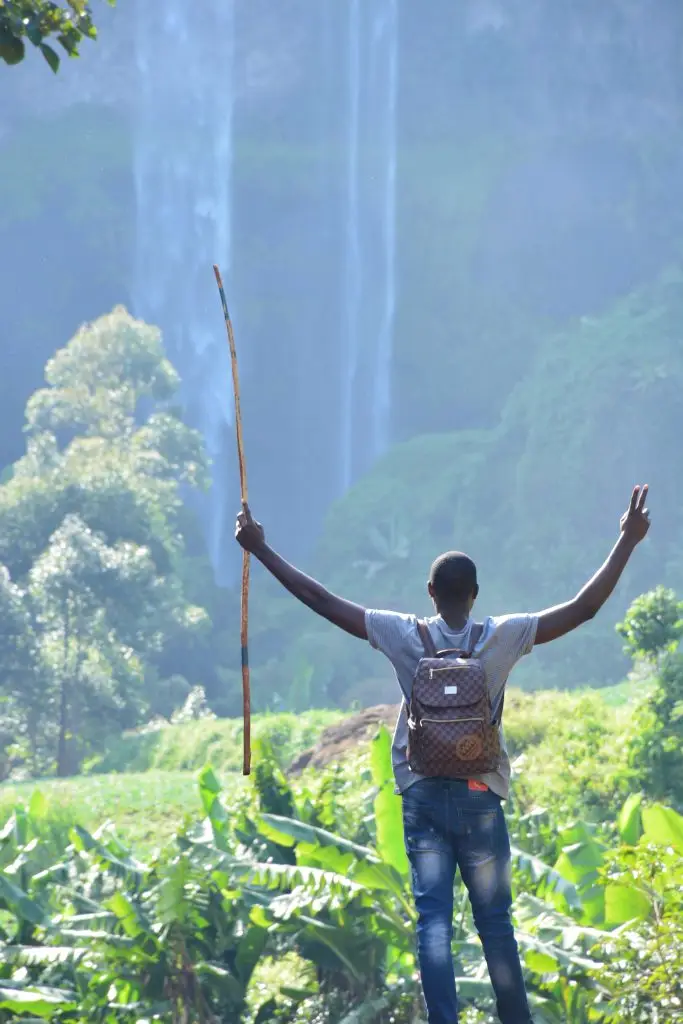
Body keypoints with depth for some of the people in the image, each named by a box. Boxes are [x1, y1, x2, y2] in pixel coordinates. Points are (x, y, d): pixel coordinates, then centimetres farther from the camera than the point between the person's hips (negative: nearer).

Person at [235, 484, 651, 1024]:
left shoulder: (404, 635, -4)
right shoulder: (503, 637, -6)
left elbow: (324, 602, -2)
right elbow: (583, 608, -5)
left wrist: (262, 550, 4)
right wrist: (627, 543, 0)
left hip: (423, 796, 0)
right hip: (481, 797, 0)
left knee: (433, 919, -2)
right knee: (495, 919, 8)